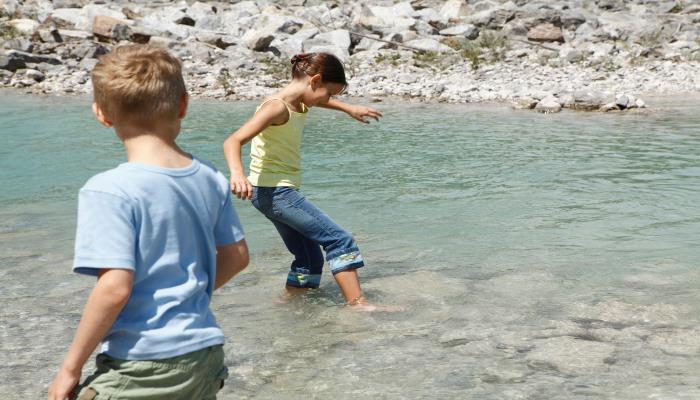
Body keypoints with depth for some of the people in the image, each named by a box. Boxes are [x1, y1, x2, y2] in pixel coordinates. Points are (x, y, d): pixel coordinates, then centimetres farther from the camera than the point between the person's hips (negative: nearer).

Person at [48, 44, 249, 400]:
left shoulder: (109, 190, -18)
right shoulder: (211, 180, 2)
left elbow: (115, 287, -22)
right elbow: (236, 256, 10)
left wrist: (70, 369, -12)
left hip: (141, 369, -7)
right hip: (207, 356, 7)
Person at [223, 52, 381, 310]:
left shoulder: (300, 103, 7)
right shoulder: (277, 107, -20)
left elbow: (320, 101, 35)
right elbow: (233, 141, -30)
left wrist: (349, 109, 38)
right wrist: (237, 174, -47)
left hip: (283, 191, 10)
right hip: (272, 191, -10)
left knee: (310, 258, 13)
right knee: (339, 240, -12)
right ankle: (357, 303, -11)